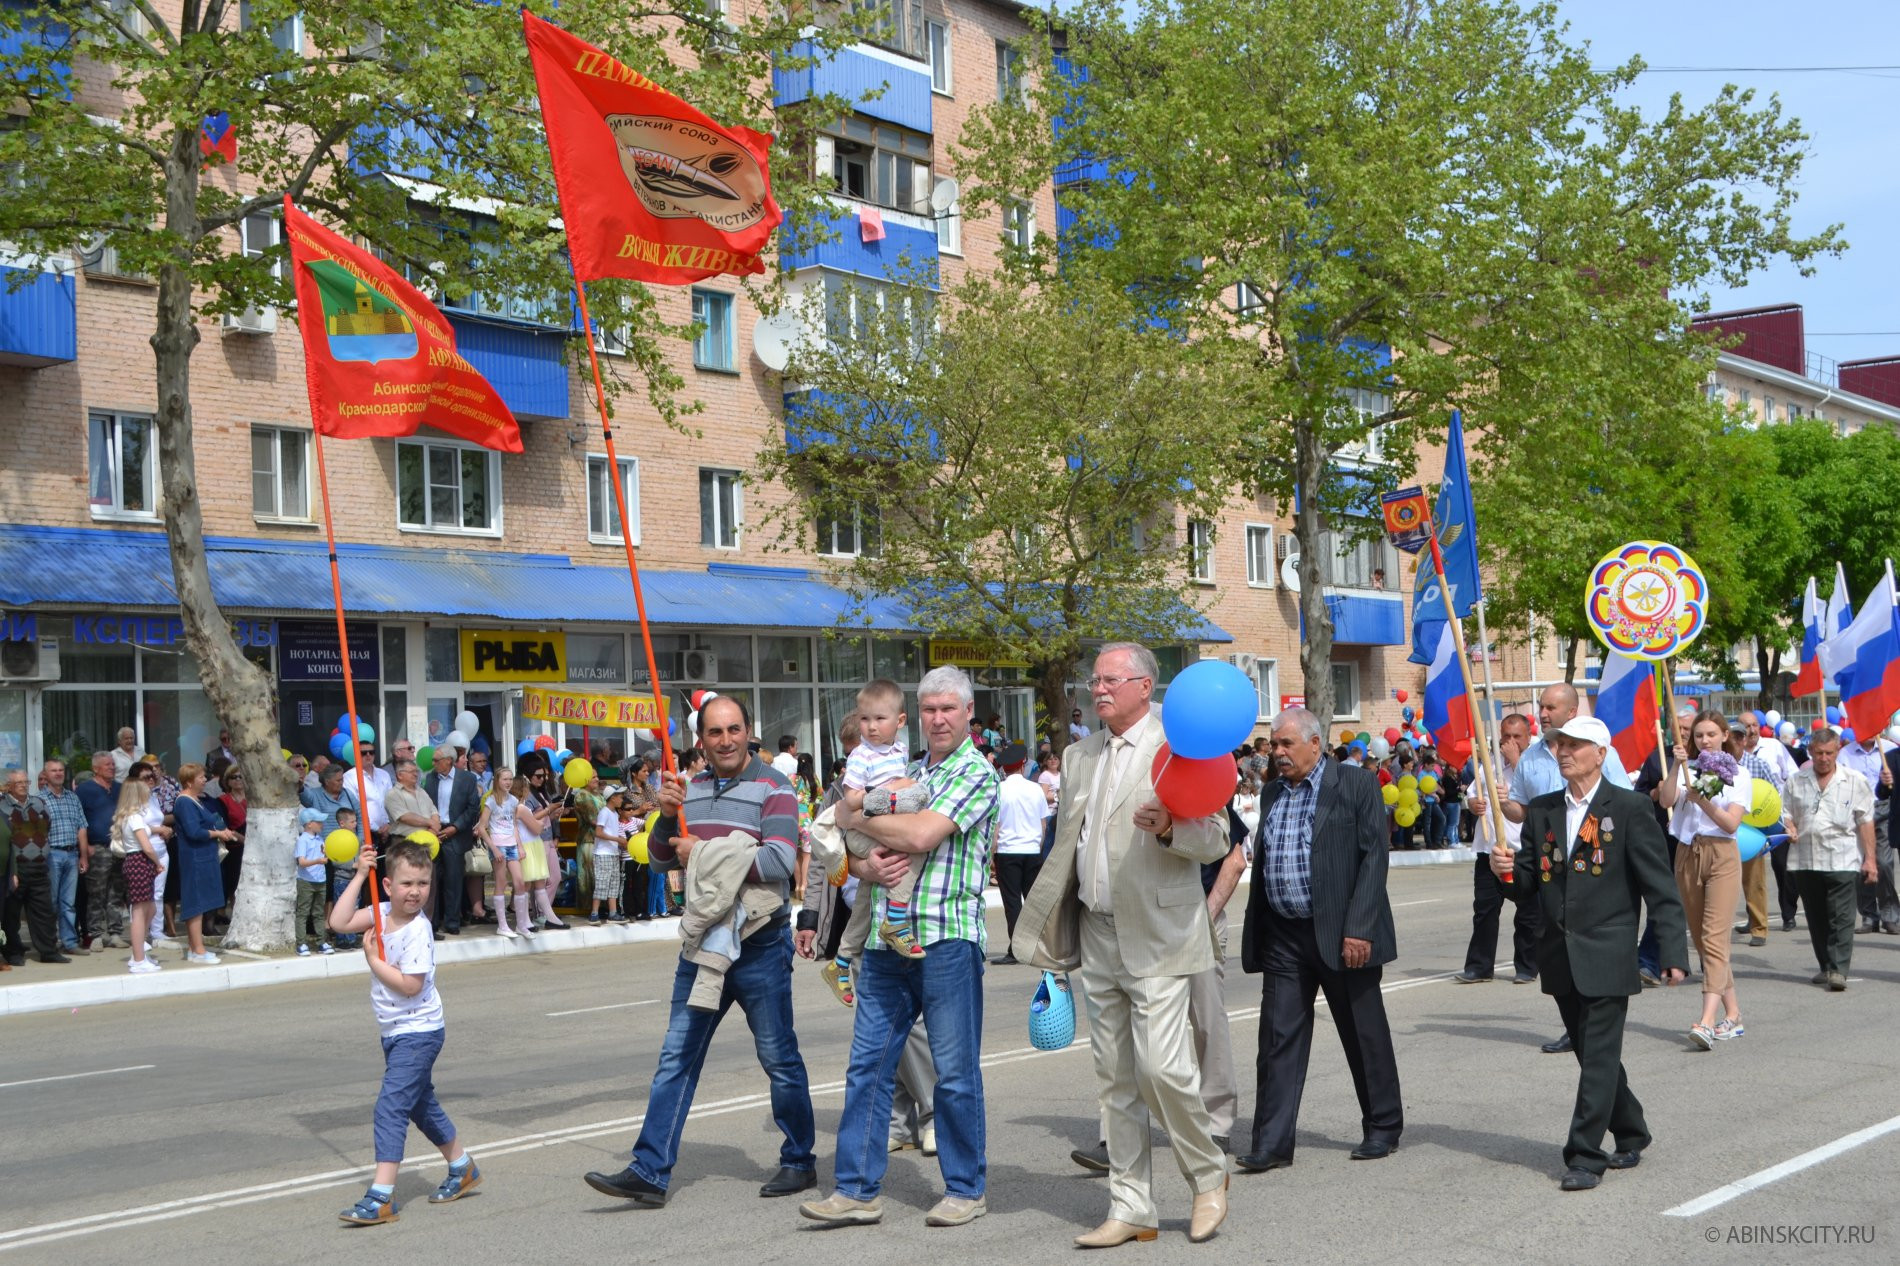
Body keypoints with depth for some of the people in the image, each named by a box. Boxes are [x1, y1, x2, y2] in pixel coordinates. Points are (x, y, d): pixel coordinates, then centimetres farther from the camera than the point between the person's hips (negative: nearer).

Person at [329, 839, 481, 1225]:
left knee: (391, 1105, -16)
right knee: (420, 1104, 20)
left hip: (417, 1031, -9)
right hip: (395, 1031, 9)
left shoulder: (418, 931, -20)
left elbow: (410, 985, -24)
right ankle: (462, 1168, 38)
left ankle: (381, 1197, -17)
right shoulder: (382, 914, 2)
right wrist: (359, 875, -9)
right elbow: (339, 922, -6)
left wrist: (373, 959, -17)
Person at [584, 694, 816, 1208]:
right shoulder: (692, 788, 9)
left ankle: (799, 1161, 21)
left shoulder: (773, 788, -9)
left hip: (760, 946, -5)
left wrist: (703, 852, -18)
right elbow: (662, 858, 12)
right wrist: (668, 815, -7)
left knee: (779, 1059, 6)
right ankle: (650, 1171, 6)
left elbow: (779, 861, -23)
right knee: (677, 1056, 4)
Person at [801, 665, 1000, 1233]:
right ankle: (857, 1189, 11)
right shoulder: (904, 772, 17)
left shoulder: (977, 773, -4)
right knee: (867, 1064, 5)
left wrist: (854, 818, -3)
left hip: (947, 939, -6)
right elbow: (853, 851, 17)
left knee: (956, 1072, 3)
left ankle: (966, 1188, 15)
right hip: (886, 940, 6)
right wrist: (867, 866, -8)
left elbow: (922, 834, -18)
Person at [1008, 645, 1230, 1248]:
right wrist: (1051, 930, 20)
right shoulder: (1083, 753, 15)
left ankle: (1208, 1176, 12)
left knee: (1161, 1066, -13)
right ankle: (1131, 1208, 15)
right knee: (1115, 1078, 8)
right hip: (1098, 933, 7)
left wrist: (1169, 829, -28)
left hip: (1157, 935, -7)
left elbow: (1217, 837, -8)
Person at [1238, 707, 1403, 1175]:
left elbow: (1373, 858, -10)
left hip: (1341, 934, -5)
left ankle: (1382, 1128, 23)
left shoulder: (1356, 785, -5)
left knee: (1365, 1034, 8)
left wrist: (1358, 929, -17)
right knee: (1279, 1039, 1)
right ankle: (1271, 1143, 4)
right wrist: (1255, 937, 11)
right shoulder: (1272, 794, 12)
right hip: (1283, 938, 5)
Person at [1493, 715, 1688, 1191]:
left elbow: (1660, 886, -6)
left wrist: (1673, 953, -11)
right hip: (1560, 955, 6)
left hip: (1606, 955, -6)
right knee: (1591, 1053, 15)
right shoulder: (1540, 811, 10)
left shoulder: (1629, 808, -5)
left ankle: (1586, 1157, -2)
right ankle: (1630, 1137, 32)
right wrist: (1507, 870, -11)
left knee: (1599, 1056, -6)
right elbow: (1527, 888, 12)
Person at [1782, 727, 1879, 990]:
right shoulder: (1796, 781, 11)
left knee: (1841, 918, -9)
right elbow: (1786, 812, 18)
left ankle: (1839, 969, -11)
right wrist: (1790, 829, -6)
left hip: (1841, 860, -4)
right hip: (1804, 859, 4)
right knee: (1816, 918, 10)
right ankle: (1826, 966, 20)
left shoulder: (1854, 781, 3)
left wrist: (1870, 858, -3)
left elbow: (1865, 821, 2)